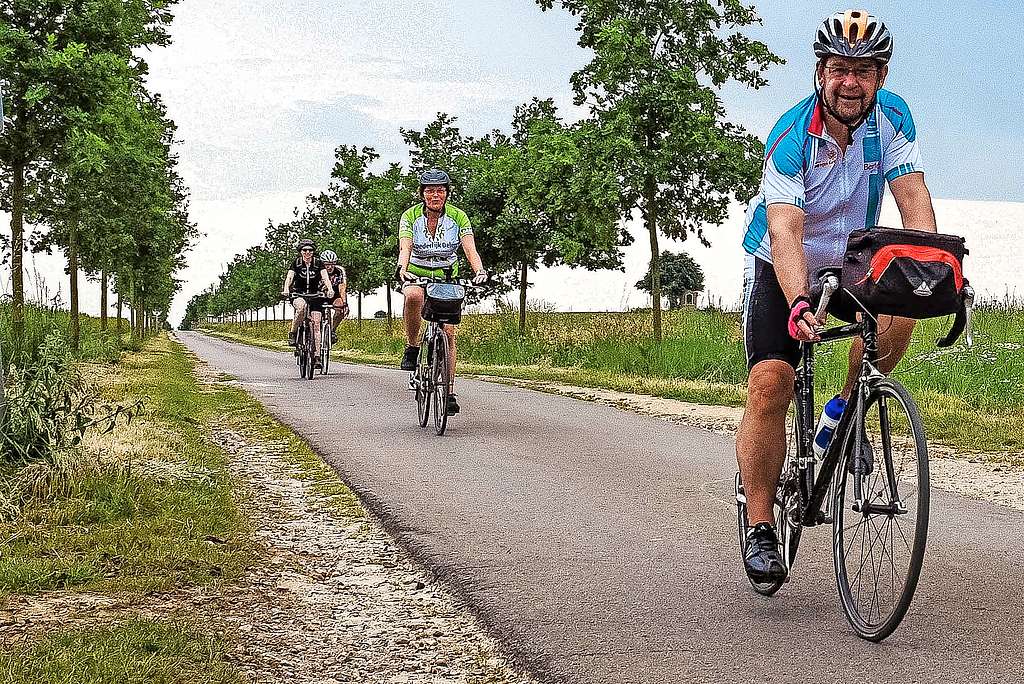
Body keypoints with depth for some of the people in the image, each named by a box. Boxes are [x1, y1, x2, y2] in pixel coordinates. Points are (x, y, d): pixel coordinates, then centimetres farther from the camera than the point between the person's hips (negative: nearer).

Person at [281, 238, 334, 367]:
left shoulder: (318, 263, -5)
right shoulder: (296, 263, -6)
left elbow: (325, 277, -18)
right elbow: (289, 277, -19)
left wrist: (330, 289, -38)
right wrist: (286, 289, -39)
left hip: (314, 295, 1)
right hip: (298, 295, -1)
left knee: (316, 324, -11)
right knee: (301, 306, -38)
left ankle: (317, 356, -12)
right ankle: (292, 333, -20)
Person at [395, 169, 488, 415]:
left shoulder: (458, 217, -11)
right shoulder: (410, 216, -13)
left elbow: (470, 249, -22)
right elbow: (405, 248, -27)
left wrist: (480, 271, -42)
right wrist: (401, 269, -48)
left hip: (447, 278, 1)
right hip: (416, 275, -1)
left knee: (448, 333, -9)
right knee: (414, 296, -38)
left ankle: (449, 393, -4)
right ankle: (412, 348, -18)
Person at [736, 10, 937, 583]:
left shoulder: (892, 117, -15)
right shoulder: (792, 137, -26)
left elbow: (914, 200, -24)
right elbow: (785, 232, -37)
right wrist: (798, 305, -54)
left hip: (852, 261, 3)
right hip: (781, 268, -3)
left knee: (900, 311, -29)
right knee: (770, 385, -19)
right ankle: (761, 530, -8)